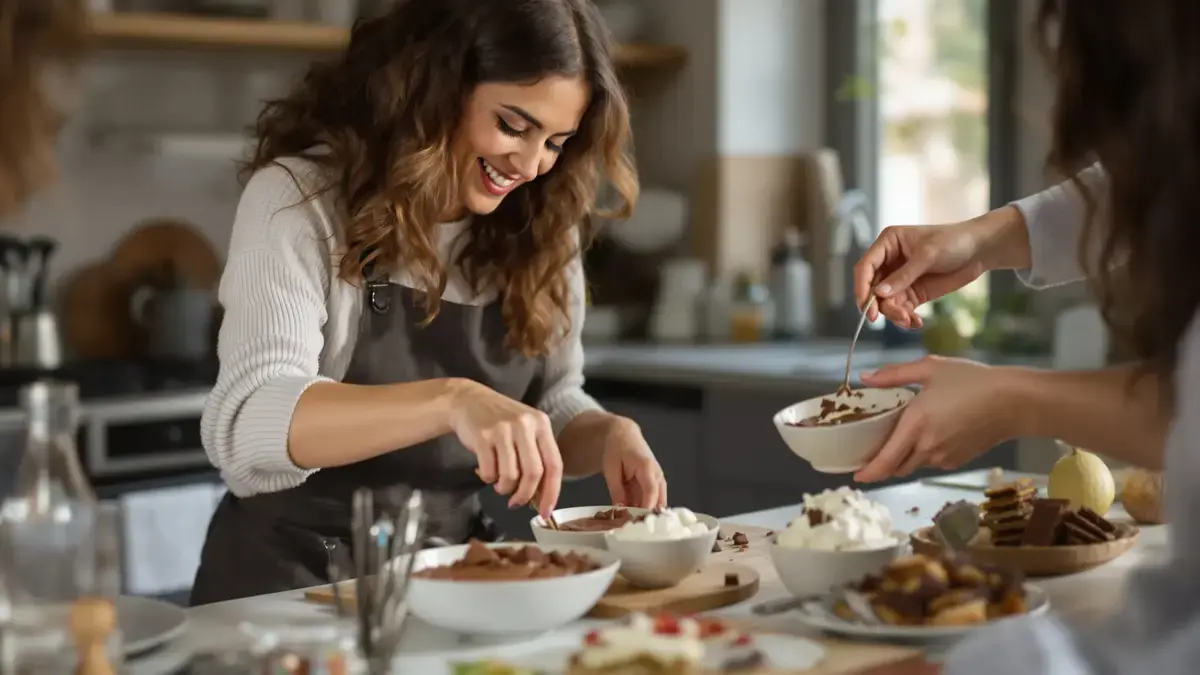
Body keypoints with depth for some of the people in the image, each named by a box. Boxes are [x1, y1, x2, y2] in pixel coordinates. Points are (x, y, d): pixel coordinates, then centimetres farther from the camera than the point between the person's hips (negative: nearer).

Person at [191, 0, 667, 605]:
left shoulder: (539, 229, 3)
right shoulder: (303, 197, -13)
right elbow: (246, 424, -26)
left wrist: (610, 435, -8)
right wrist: (451, 400, -40)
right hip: (295, 575, -5)